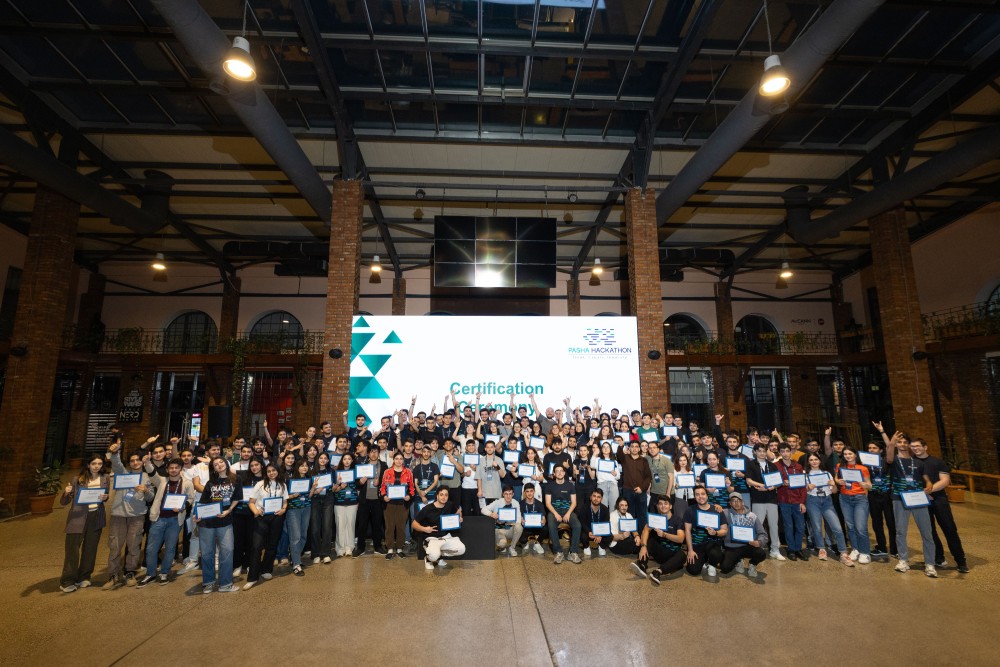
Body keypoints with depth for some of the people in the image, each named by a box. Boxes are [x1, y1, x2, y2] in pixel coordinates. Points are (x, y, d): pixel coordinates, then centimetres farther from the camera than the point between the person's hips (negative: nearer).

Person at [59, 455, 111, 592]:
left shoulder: (106, 478, 5)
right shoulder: (78, 480, -2)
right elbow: (63, 502, 0)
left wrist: (105, 497, -11)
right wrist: (66, 493, -21)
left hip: (96, 517, 2)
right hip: (78, 517, -2)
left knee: (90, 548, 9)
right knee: (72, 548, -4)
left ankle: (83, 577, 22)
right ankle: (67, 581, 7)